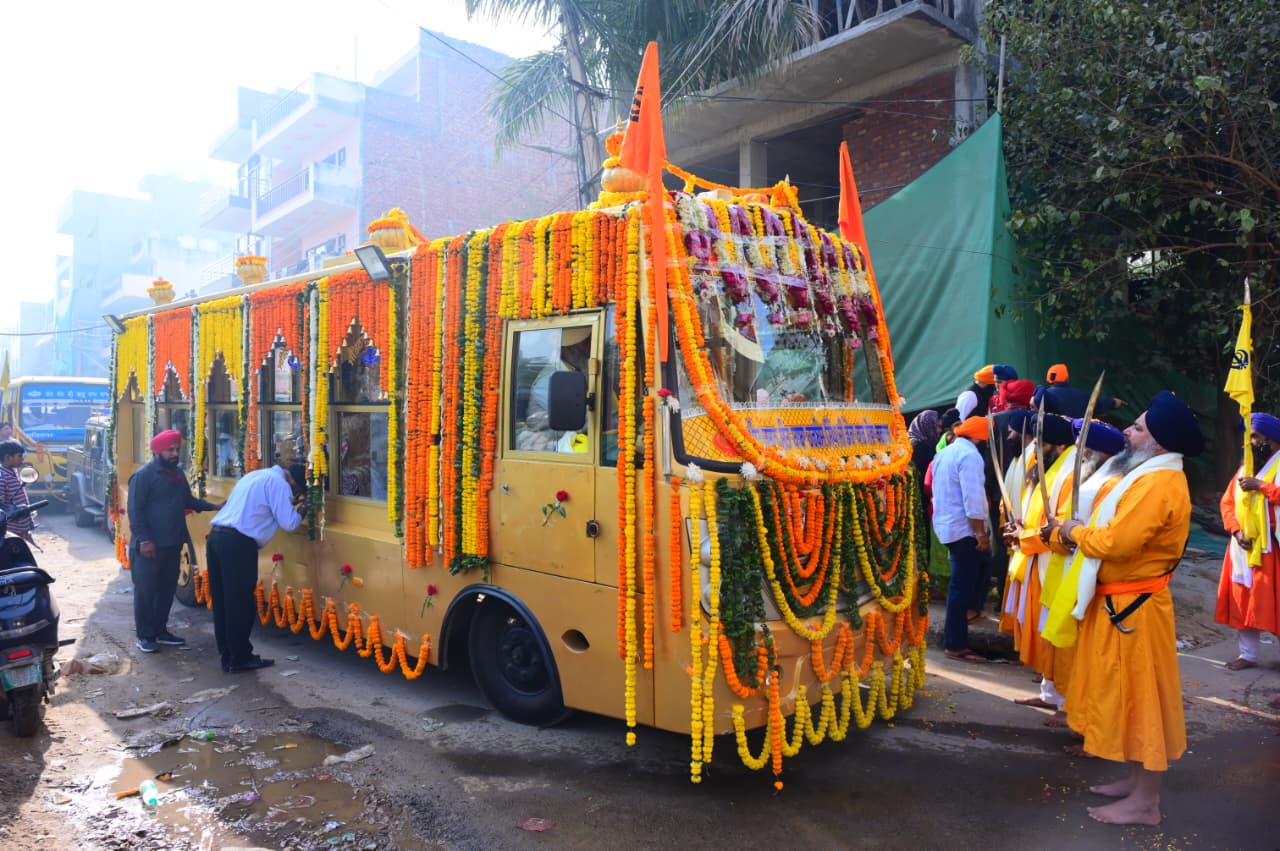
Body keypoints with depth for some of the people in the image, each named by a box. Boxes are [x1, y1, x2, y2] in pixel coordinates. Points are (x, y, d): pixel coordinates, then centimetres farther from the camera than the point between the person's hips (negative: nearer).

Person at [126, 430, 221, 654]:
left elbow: (188, 500, 20)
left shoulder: (177, 473, 12)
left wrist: (213, 507, 7)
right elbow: (135, 510, -15)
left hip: (172, 544, 8)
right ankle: (145, 636, 11)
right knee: (145, 590, 2)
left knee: (167, 589, 14)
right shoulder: (143, 475, -12)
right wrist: (144, 539, -20)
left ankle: (160, 630, 25)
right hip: (150, 546, -7)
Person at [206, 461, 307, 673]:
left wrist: (288, 505, 28)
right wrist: (299, 513, 14)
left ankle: (228, 656, 21)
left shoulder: (255, 476, 24)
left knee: (222, 601, 13)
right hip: (238, 543, -9)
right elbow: (288, 523, -7)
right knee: (240, 603, 0)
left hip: (217, 536, 9)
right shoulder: (278, 482, -5)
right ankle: (240, 659, 8)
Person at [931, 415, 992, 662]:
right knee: (962, 586, -2)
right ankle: (956, 646, 4)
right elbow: (973, 500, -22)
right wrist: (981, 534, -18)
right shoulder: (970, 455, -16)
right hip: (963, 528, -9)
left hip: (945, 524, 9)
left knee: (983, 563, 25)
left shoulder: (944, 453, 13)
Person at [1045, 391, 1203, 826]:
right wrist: (1080, 531, -2)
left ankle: (1145, 802, 11)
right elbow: (1121, 532, 13)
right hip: (1122, 601, 10)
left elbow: (1115, 542, -29)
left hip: (1134, 607, -10)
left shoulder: (1159, 483, -23)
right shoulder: (1153, 476, 12)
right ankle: (1136, 781, 30)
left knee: (1140, 696, 0)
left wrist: (1076, 533, -12)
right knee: (1130, 694, 18)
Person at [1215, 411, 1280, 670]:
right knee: (1243, 601, 9)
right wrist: (1236, 531, -6)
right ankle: (1248, 655, 17)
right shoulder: (1245, 467, 13)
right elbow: (1227, 502, 9)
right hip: (1243, 546, 6)